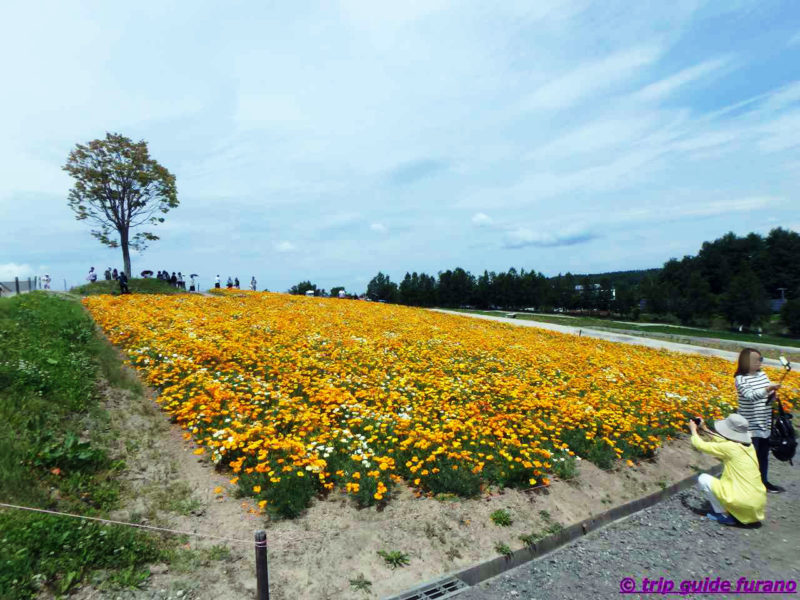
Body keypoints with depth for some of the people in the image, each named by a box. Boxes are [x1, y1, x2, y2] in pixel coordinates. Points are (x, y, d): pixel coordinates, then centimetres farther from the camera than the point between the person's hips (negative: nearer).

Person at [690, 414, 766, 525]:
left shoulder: (730, 448, -17)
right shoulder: (749, 445, 5)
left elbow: (701, 445, -6)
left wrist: (693, 430, 10)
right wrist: (705, 429, 25)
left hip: (744, 503, -8)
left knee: (703, 479, 2)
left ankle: (725, 515, 4)